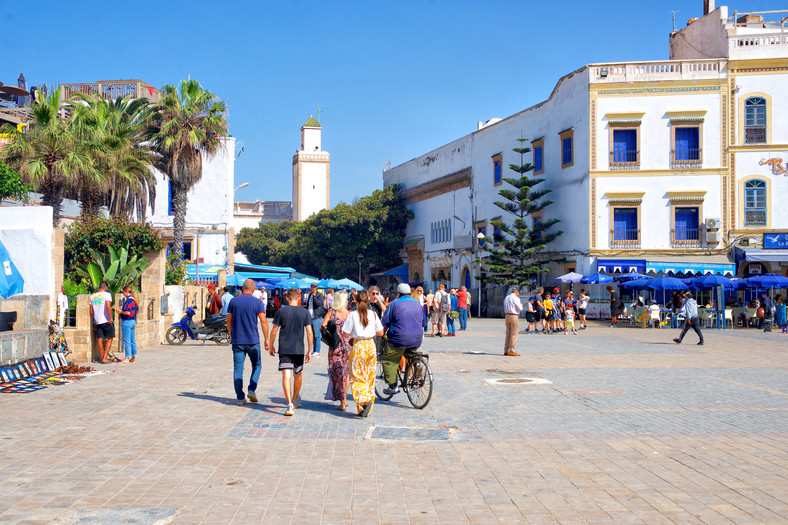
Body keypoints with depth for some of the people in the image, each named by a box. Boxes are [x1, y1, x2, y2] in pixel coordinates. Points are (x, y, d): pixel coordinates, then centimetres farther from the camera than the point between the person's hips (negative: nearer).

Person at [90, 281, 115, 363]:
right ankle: (105, 358, -4)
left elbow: (91, 312, 13)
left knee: (100, 340, 6)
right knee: (109, 339, 3)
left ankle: (102, 358, 9)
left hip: (97, 322, 5)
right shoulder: (107, 294, -5)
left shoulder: (92, 297, 11)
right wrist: (110, 318, -17)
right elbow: (108, 306, -20)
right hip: (106, 321, -5)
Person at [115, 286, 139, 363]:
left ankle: (127, 358, -2)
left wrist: (120, 311, -7)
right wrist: (122, 309, 16)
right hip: (133, 321, 9)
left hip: (127, 321, -9)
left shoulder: (128, 300, -16)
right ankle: (134, 357, 16)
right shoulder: (134, 300, 11)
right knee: (133, 340, 12)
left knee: (127, 340, -4)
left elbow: (127, 312, -24)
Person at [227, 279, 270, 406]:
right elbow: (263, 321, -9)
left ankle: (240, 397, 3)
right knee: (257, 365, 15)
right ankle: (252, 390, -1)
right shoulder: (257, 302, -3)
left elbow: (229, 320, 10)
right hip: (253, 340, -2)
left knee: (238, 369, 5)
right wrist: (266, 339, -4)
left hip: (237, 341, 2)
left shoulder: (233, 301, 4)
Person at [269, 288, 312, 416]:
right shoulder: (305, 312, 0)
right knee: (298, 375, 20)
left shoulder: (281, 311, -3)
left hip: (284, 349, -2)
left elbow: (274, 331, -1)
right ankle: (295, 400, 39)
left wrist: (271, 346, 13)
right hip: (299, 349, 2)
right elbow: (309, 333, -3)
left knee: (286, 376, -5)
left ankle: (290, 405, -17)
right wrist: (310, 351, 4)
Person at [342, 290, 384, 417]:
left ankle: (364, 401, -19)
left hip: (357, 346, -3)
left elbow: (346, 333, -8)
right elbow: (380, 333, 2)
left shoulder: (353, 315, -8)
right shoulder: (373, 314, 0)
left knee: (357, 377, 1)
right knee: (370, 377, 11)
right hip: (370, 346, 3)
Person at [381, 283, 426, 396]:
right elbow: (424, 324, 25)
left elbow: (385, 323, -2)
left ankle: (393, 386, -2)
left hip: (400, 340, -6)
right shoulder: (418, 304, 14)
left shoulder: (394, 304, -3)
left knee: (388, 360, 3)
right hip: (417, 341, 6)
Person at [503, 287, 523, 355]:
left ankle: (506, 350, 14)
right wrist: (521, 305, 10)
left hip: (507, 315, 8)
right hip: (514, 316, -8)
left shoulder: (506, 298, 14)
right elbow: (520, 309, -12)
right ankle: (511, 351, -3)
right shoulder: (515, 298, -11)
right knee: (514, 334, -3)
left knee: (508, 334, 12)